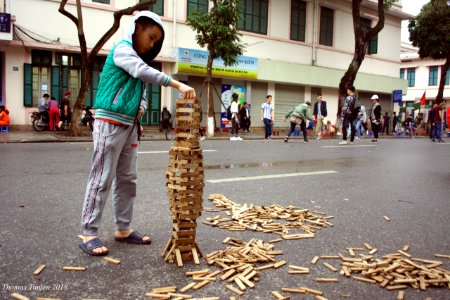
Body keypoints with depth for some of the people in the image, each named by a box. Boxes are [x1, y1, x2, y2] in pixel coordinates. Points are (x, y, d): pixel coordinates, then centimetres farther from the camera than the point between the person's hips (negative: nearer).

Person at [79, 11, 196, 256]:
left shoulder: (138, 59, 19)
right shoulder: (122, 49, -7)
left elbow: (142, 96, 22)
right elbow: (143, 71, -27)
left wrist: (141, 108, -2)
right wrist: (178, 85, -34)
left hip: (130, 126, 9)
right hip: (110, 123, -9)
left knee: (127, 179, 9)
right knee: (102, 179, -6)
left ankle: (123, 229, 17)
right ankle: (89, 234, 0)